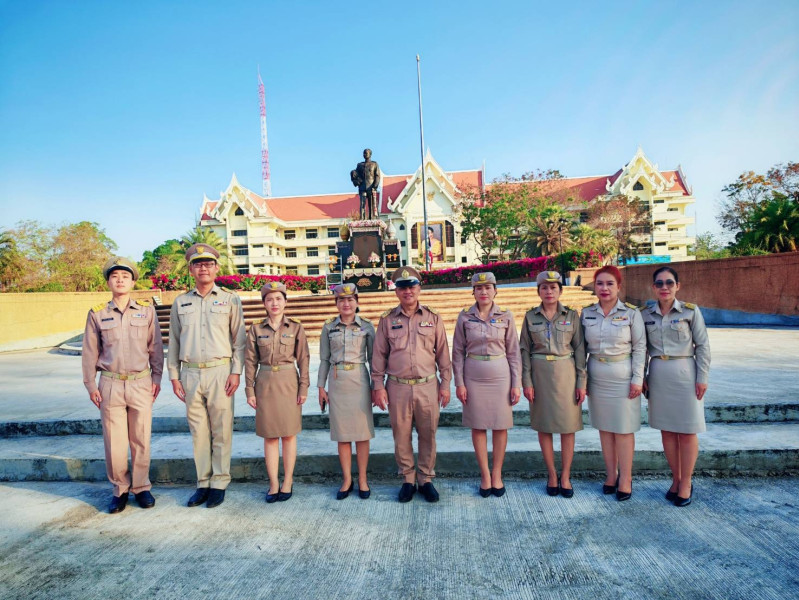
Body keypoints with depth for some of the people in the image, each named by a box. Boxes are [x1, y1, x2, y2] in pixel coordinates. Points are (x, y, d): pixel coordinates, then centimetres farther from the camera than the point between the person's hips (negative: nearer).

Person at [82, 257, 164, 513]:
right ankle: (120, 490, 22)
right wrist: (90, 385, 4)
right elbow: (90, 352, 6)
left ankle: (141, 487, 22)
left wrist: (157, 377, 2)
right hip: (110, 384, 1)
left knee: (141, 440, 7)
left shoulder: (147, 311, 2)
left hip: (141, 384, 0)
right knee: (114, 441, 6)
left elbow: (155, 347, 5)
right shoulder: (97, 314, 3)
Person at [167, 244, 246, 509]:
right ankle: (203, 483, 20)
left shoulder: (230, 299, 4)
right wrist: (174, 376, 8)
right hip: (190, 373, 3)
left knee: (221, 431, 2)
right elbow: (173, 341, 14)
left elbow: (239, 339, 2)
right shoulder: (180, 303, 11)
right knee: (198, 431, 9)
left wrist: (236, 372, -5)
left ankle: (219, 484, 14)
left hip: (220, 371, -3)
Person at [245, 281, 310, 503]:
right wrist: (250, 390, 1)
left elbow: (303, 359, 0)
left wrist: (303, 388, -4)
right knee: (269, 436, 7)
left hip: (289, 383, -1)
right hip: (265, 384, 1)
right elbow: (250, 361, 4)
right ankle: (273, 483, 17)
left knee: (289, 434, 6)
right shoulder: (256, 329, 3)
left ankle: (287, 482, 18)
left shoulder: (295, 327, 0)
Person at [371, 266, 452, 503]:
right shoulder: (387, 320, 4)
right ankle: (408, 480, 25)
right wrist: (378, 386, 0)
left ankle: (426, 479, 25)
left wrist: (445, 383, 2)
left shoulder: (433, 318, 4)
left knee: (428, 435, 8)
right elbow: (379, 355, 5)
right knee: (401, 436, 9)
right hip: (397, 387, 0)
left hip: (428, 386, 0)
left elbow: (442, 353, 6)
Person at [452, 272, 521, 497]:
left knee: (500, 426, 7)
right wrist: (459, 383, -3)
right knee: (478, 426, 7)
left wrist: (516, 383, -2)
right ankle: (485, 475, 21)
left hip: (500, 377, 0)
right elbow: (458, 352, 1)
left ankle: (497, 474, 24)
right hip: (473, 378, 0)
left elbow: (513, 352, 1)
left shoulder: (506, 317, -1)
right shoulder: (464, 317, -1)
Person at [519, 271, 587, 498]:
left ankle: (565, 476, 19)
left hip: (566, 374, 0)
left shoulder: (572, 315, 1)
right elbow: (524, 350, 2)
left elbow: (580, 349, 1)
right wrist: (527, 381, -4)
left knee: (568, 426, 4)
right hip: (540, 374, 1)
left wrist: (581, 382, -3)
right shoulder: (530, 316, 2)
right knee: (543, 426, 7)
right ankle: (551, 475, 22)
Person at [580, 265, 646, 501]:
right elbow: (582, 348, 8)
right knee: (604, 428, 11)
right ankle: (611, 474, 24)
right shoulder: (586, 313, 3)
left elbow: (640, 347, -4)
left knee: (624, 429, 4)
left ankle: (625, 478, 17)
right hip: (597, 378, 3)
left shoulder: (631, 313, -5)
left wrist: (637, 379, -8)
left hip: (623, 378, -3)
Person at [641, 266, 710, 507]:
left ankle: (686, 483, 19)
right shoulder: (645, 314, 3)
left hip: (684, 373, -3)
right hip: (658, 375, 3)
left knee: (686, 431, 4)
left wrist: (702, 378, -6)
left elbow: (703, 346, -3)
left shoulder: (691, 311, -4)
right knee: (666, 429, 11)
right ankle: (675, 479, 26)